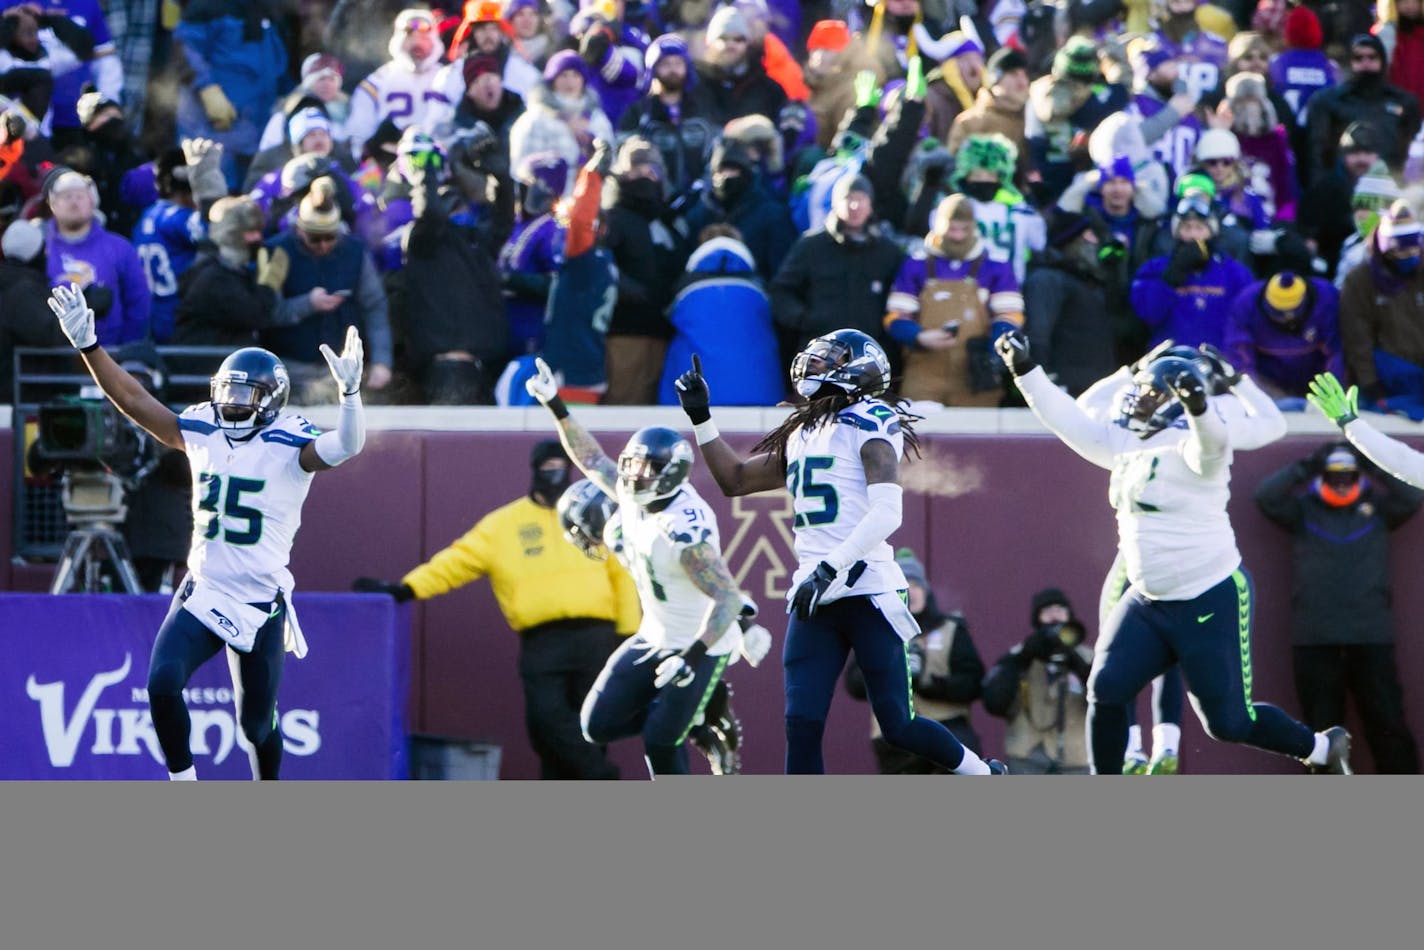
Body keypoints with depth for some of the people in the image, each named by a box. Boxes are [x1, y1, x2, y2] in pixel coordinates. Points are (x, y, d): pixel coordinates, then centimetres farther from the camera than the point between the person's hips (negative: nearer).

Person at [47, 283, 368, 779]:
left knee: (257, 722, 7)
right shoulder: (202, 432, 3)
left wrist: (349, 390, -47)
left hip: (260, 604, -3)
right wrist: (87, 345, -4)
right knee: (163, 684, -19)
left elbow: (345, 445, -30)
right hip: (201, 594, 3)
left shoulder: (289, 445, -11)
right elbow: (133, 398, 4)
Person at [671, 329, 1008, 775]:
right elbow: (735, 479, 30)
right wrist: (701, 417, 21)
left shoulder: (868, 424, -6)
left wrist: (829, 569, -25)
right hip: (813, 600, 7)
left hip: (867, 592, -7)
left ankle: (984, 776, 23)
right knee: (801, 726, -4)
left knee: (897, 725, 0)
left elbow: (886, 513, -17)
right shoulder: (800, 437, 19)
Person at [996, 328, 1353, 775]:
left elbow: (1211, 443, -38)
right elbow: (1068, 419, 12)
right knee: (1106, 690, -10)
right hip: (1148, 603, 7)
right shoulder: (1125, 444, 8)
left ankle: (1323, 748, 23)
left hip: (1211, 603, -7)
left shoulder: (1191, 444, -16)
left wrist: (1197, 406, -59)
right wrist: (1025, 370, 5)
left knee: (1228, 722, -2)